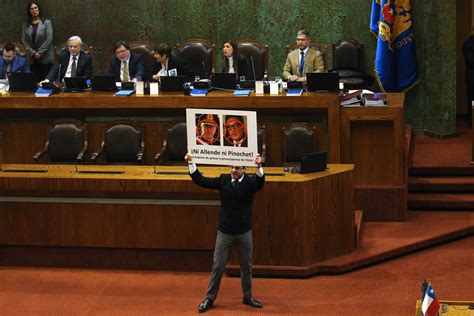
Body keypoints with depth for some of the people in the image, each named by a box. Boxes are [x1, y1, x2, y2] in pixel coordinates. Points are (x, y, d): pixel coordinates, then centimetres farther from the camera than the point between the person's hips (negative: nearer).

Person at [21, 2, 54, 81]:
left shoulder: (46, 22, -2)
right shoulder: (26, 25, 9)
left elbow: (49, 39, -7)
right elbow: (24, 41, 6)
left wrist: (40, 53, -9)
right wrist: (33, 53, -5)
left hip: (45, 58, -3)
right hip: (32, 59, 3)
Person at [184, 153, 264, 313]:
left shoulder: (249, 182, -7)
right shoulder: (223, 180, -2)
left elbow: (260, 182, -29)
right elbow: (201, 181, -2)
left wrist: (259, 167, -48)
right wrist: (191, 164, -12)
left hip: (244, 233, 0)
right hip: (224, 232, 0)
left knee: (246, 267, 12)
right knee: (217, 267, 4)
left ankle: (247, 297, 28)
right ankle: (209, 299, 14)